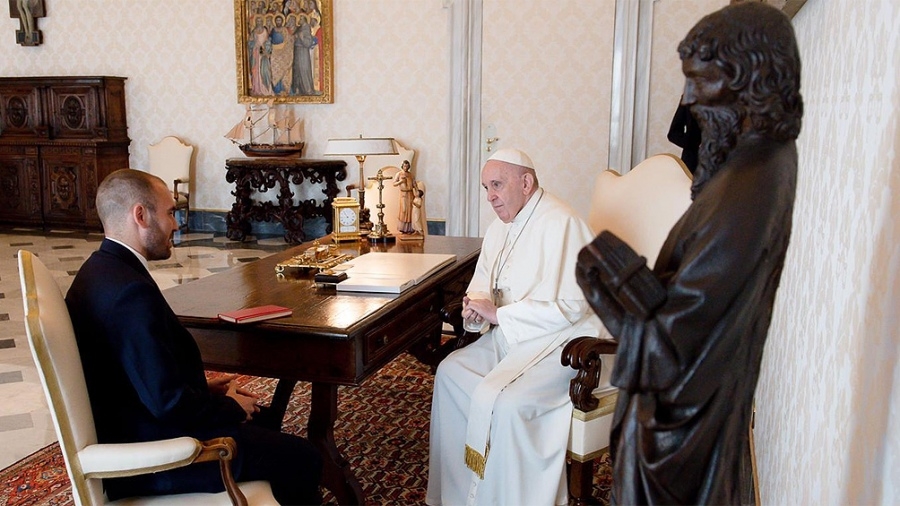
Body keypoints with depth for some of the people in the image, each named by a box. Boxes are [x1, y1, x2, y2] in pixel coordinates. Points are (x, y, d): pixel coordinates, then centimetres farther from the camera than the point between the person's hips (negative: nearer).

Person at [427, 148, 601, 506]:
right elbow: (484, 278, 23)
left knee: (503, 402, -28)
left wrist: (498, 314, -21)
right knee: (450, 372, 1)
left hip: (560, 342, -9)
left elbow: (570, 306, -25)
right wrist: (476, 302, -3)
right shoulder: (501, 226, 10)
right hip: (511, 336, 10)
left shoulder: (561, 224, -20)